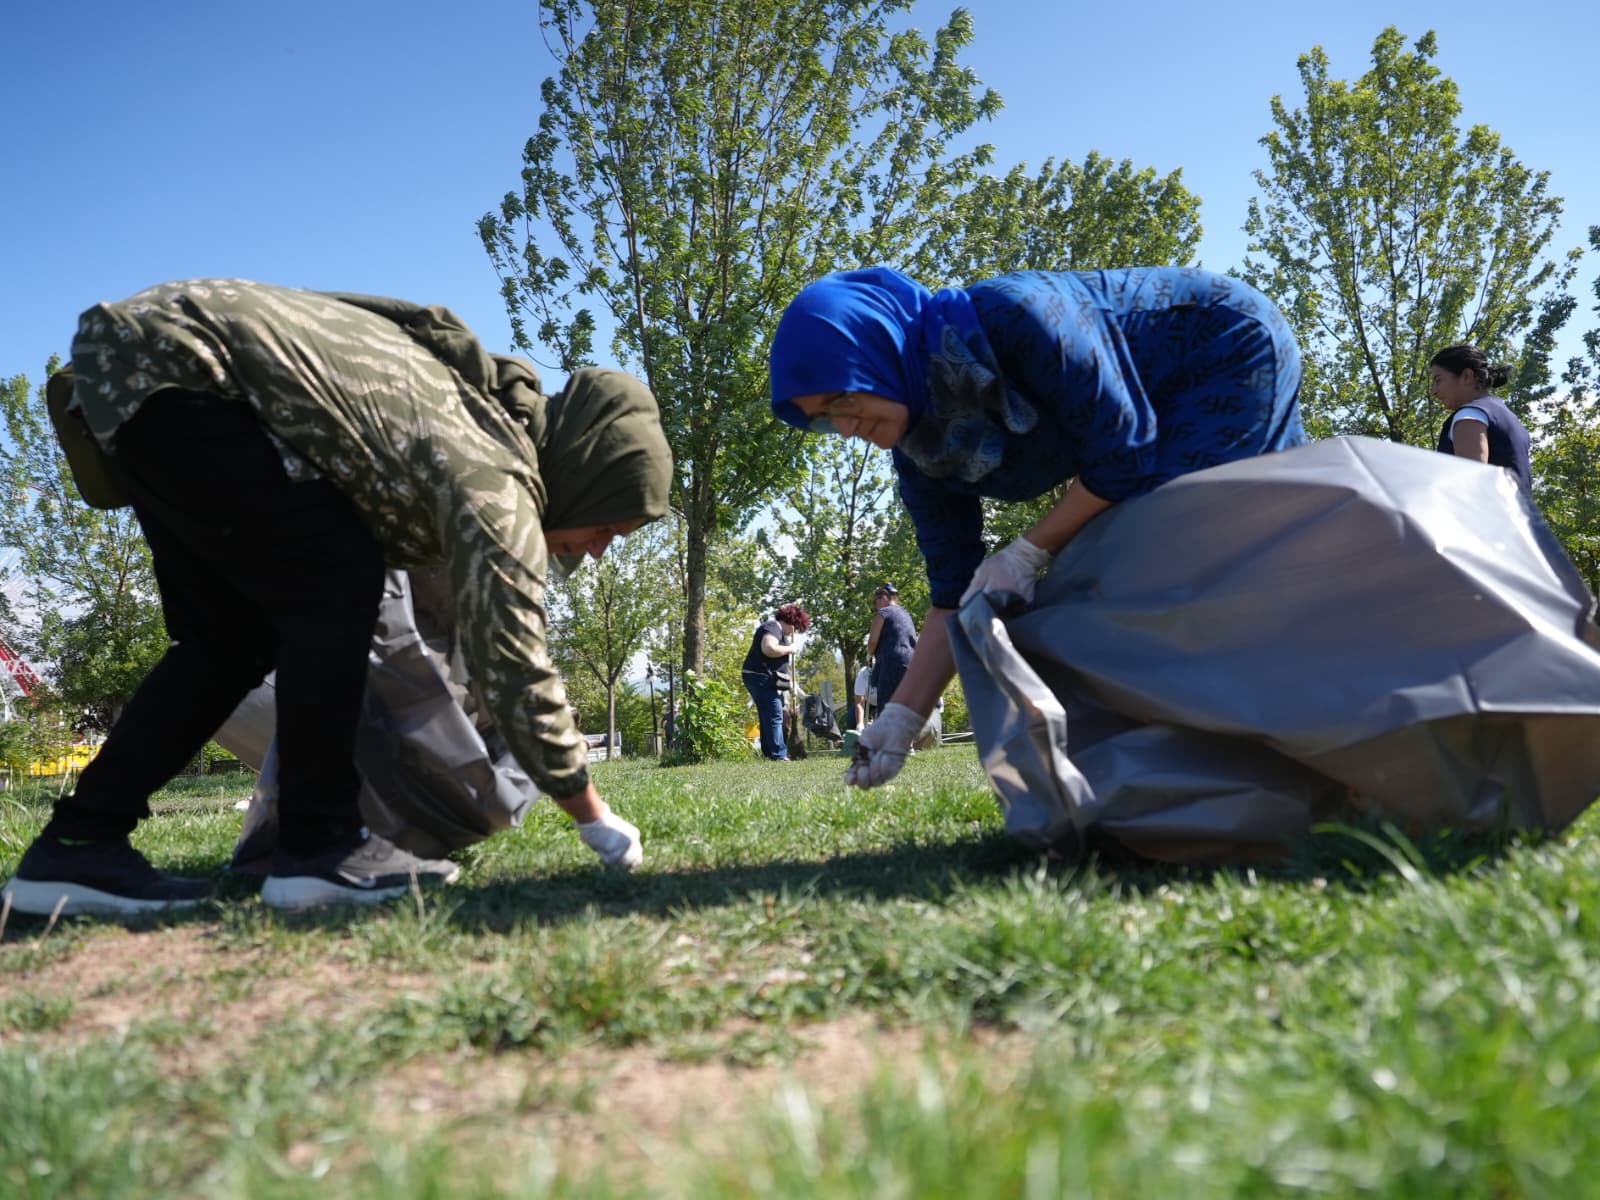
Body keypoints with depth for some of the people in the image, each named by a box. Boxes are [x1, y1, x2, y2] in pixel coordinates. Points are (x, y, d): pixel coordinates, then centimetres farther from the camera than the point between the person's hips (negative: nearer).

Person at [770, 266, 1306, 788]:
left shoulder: (1012, 319, -36)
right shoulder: (922, 455, -12)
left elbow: (1125, 452, -30)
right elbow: (958, 592, -9)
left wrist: (1028, 553, -24)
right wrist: (901, 716, -15)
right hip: (1162, 406, 8)